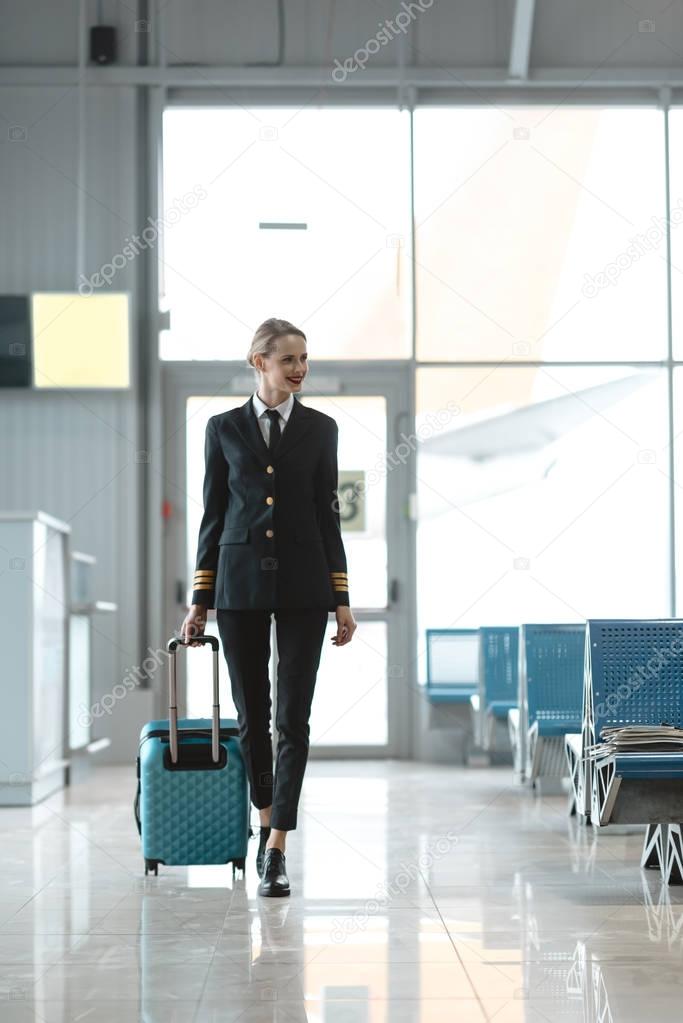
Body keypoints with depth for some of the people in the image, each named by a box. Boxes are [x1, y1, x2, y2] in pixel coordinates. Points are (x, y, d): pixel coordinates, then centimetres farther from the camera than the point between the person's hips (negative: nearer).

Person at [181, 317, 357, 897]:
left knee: (293, 718, -6)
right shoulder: (224, 429, 5)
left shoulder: (320, 429, 5)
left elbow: (327, 515, 6)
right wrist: (200, 601, 3)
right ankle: (267, 822, 28)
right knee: (251, 715, 7)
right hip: (240, 583, 1)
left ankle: (277, 849, -6)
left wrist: (342, 599, 1)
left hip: (302, 587, 0)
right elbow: (213, 516, 6)